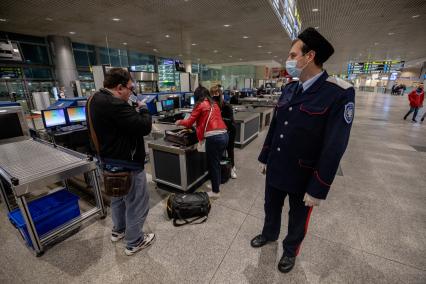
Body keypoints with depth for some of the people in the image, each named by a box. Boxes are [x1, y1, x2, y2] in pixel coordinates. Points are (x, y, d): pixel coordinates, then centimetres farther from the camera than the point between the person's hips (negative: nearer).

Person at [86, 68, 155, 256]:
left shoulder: (96, 100, 6)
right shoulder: (114, 104, -28)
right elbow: (144, 127, -27)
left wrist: (134, 111, 0)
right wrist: (143, 110, -10)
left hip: (109, 161, 11)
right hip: (127, 164, -10)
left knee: (118, 197, 28)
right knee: (137, 203, 8)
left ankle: (118, 230, 49)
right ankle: (134, 243, 27)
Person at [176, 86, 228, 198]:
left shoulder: (200, 105, 0)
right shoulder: (214, 104, 18)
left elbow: (189, 123, 4)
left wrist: (180, 122, 24)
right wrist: (196, 124, 40)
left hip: (214, 138, -7)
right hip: (224, 135, 7)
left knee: (212, 165, 8)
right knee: (217, 163, 22)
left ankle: (215, 192, 22)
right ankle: (216, 184, 38)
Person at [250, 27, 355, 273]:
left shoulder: (340, 93, -18)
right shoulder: (289, 89, 2)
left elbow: (335, 148, -19)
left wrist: (318, 189, -16)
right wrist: (264, 158, 12)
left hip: (303, 177, -5)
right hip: (275, 169, 6)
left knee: (298, 218, 21)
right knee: (271, 206, 25)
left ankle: (291, 251, 49)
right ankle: (269, 234, 55)